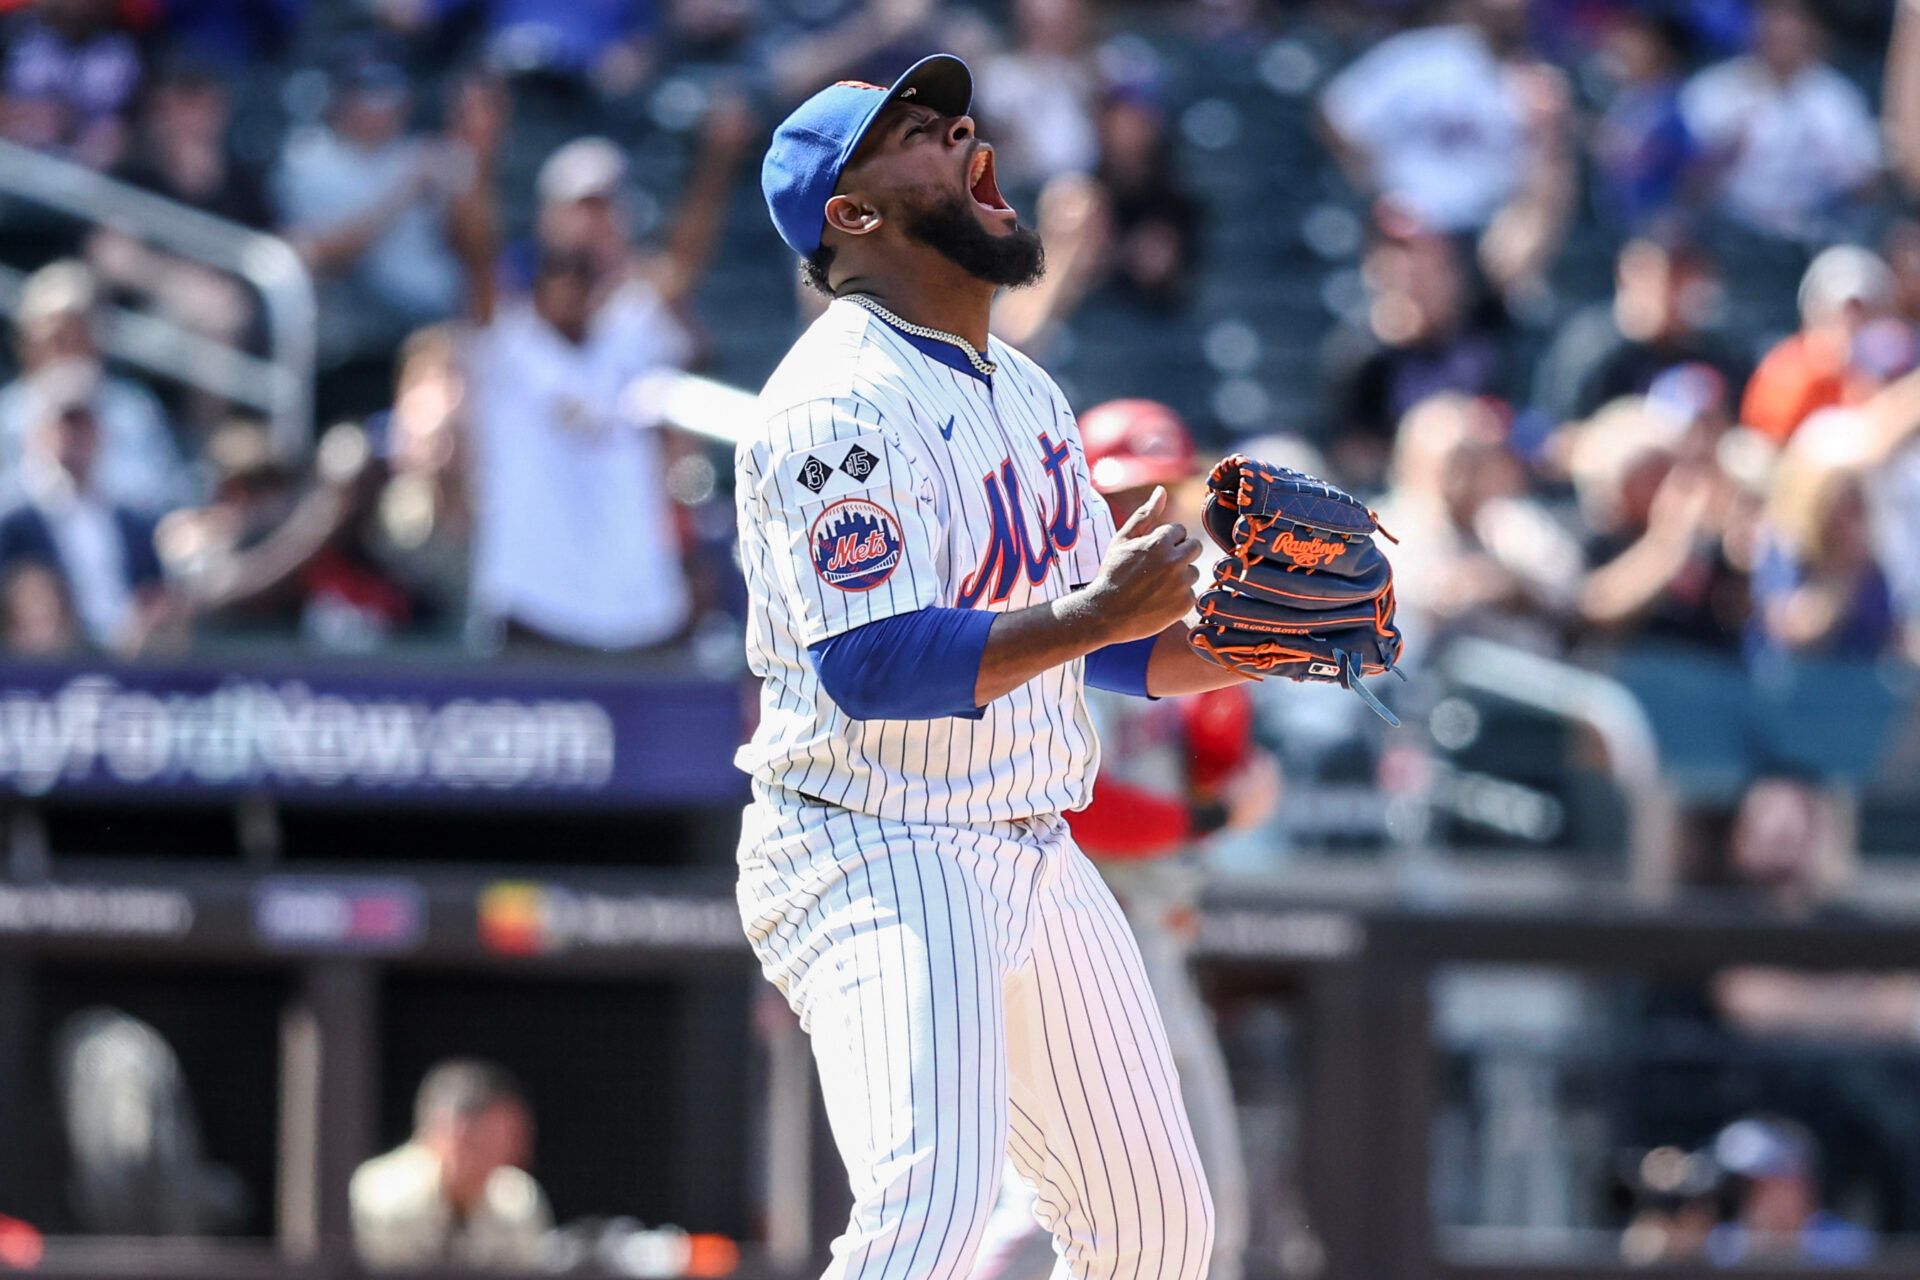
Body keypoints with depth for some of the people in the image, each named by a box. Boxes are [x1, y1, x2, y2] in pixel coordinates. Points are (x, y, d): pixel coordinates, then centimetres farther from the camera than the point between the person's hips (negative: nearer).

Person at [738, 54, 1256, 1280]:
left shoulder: (1025, 389, 14)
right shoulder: (840, 404, -16)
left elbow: (1090, 634, 19)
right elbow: (869, 669, -26)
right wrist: (1092, 616, -32)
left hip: (1036, 857, 9)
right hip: (874, 857, -9)